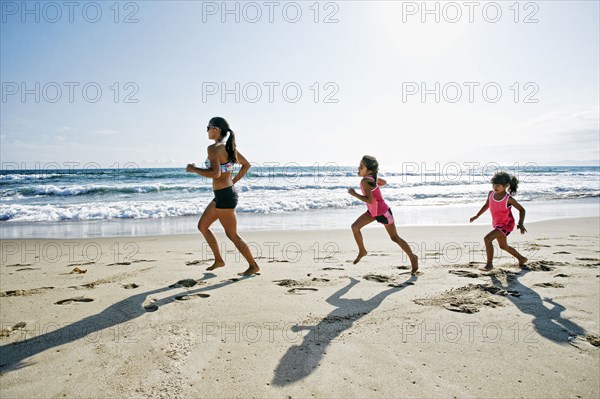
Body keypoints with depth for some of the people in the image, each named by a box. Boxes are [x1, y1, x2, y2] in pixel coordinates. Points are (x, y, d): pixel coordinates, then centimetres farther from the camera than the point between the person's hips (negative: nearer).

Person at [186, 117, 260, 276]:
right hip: (228, 193, 10)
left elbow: (215, 173, -28)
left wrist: (193, 169, -14)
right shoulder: (229, 146, 9)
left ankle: (253, 266, 15)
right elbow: (246, 164, 18)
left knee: (232, 235, 3)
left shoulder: (213, 148, -17)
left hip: (224, 197, -10)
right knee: (202, 226, 18)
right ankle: (219, 260, 26)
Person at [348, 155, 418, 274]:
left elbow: (369, 200, -35)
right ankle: (362, 251, 17)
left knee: (394, 238, 6)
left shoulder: (365, 181, -27)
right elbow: (384, 182, 15)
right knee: (355, 226, 0)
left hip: (383, 212, -9)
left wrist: (354, 194, -27)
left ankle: (413, 258, 23)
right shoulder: (371, 178, -2)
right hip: (373, 211, 9)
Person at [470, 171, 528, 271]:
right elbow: (486, 205, 11)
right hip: (497, 224, 8)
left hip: (506, 224, -8)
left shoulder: (508, 199, -24)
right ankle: (522, 259, 46)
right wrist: (477, 216, 11)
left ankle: (489, 264, -10)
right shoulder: (491, 194, -8)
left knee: (487, 239, -23)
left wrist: (521, 224, -25)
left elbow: (521, 210, -13)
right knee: (503, 246, 23)